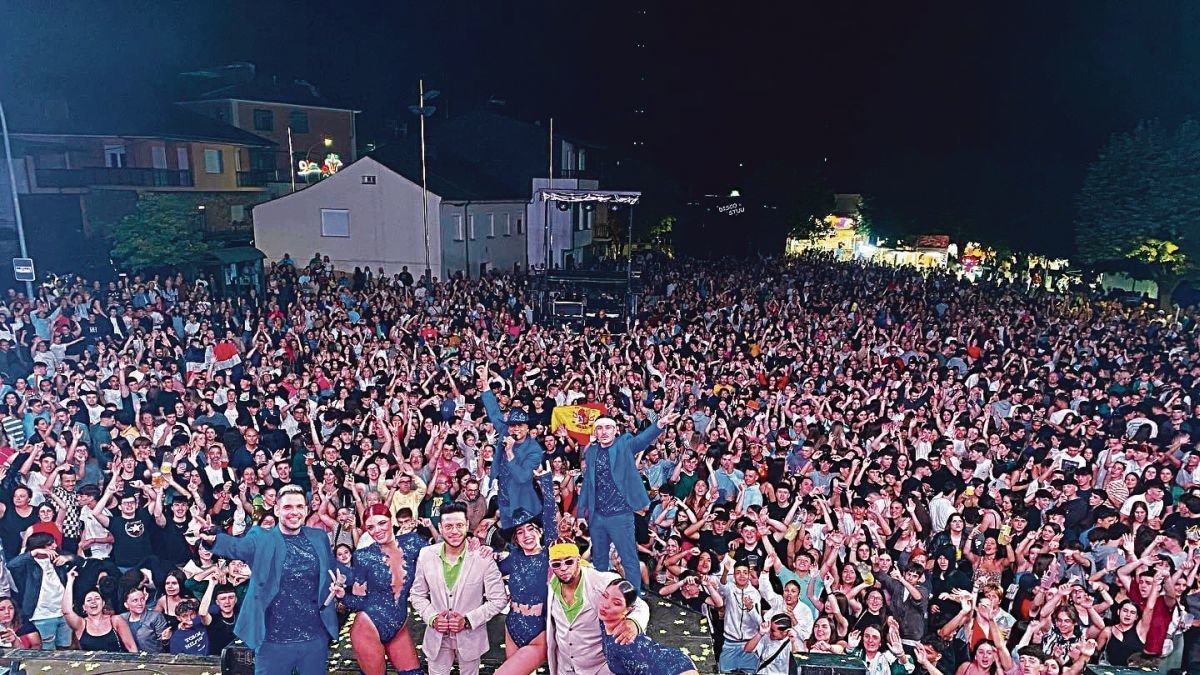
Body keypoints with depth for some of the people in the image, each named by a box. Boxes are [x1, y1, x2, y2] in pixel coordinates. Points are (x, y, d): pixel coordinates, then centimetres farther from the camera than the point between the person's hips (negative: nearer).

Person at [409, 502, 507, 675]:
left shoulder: (484, 557, -18)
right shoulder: (426, 555, -9)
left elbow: (498, 599, -11)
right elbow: (418, 595, 3)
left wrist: (468, 620, -19)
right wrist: (432, 618, -13)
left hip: (470, 637, -1)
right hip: (437, 637, 2)